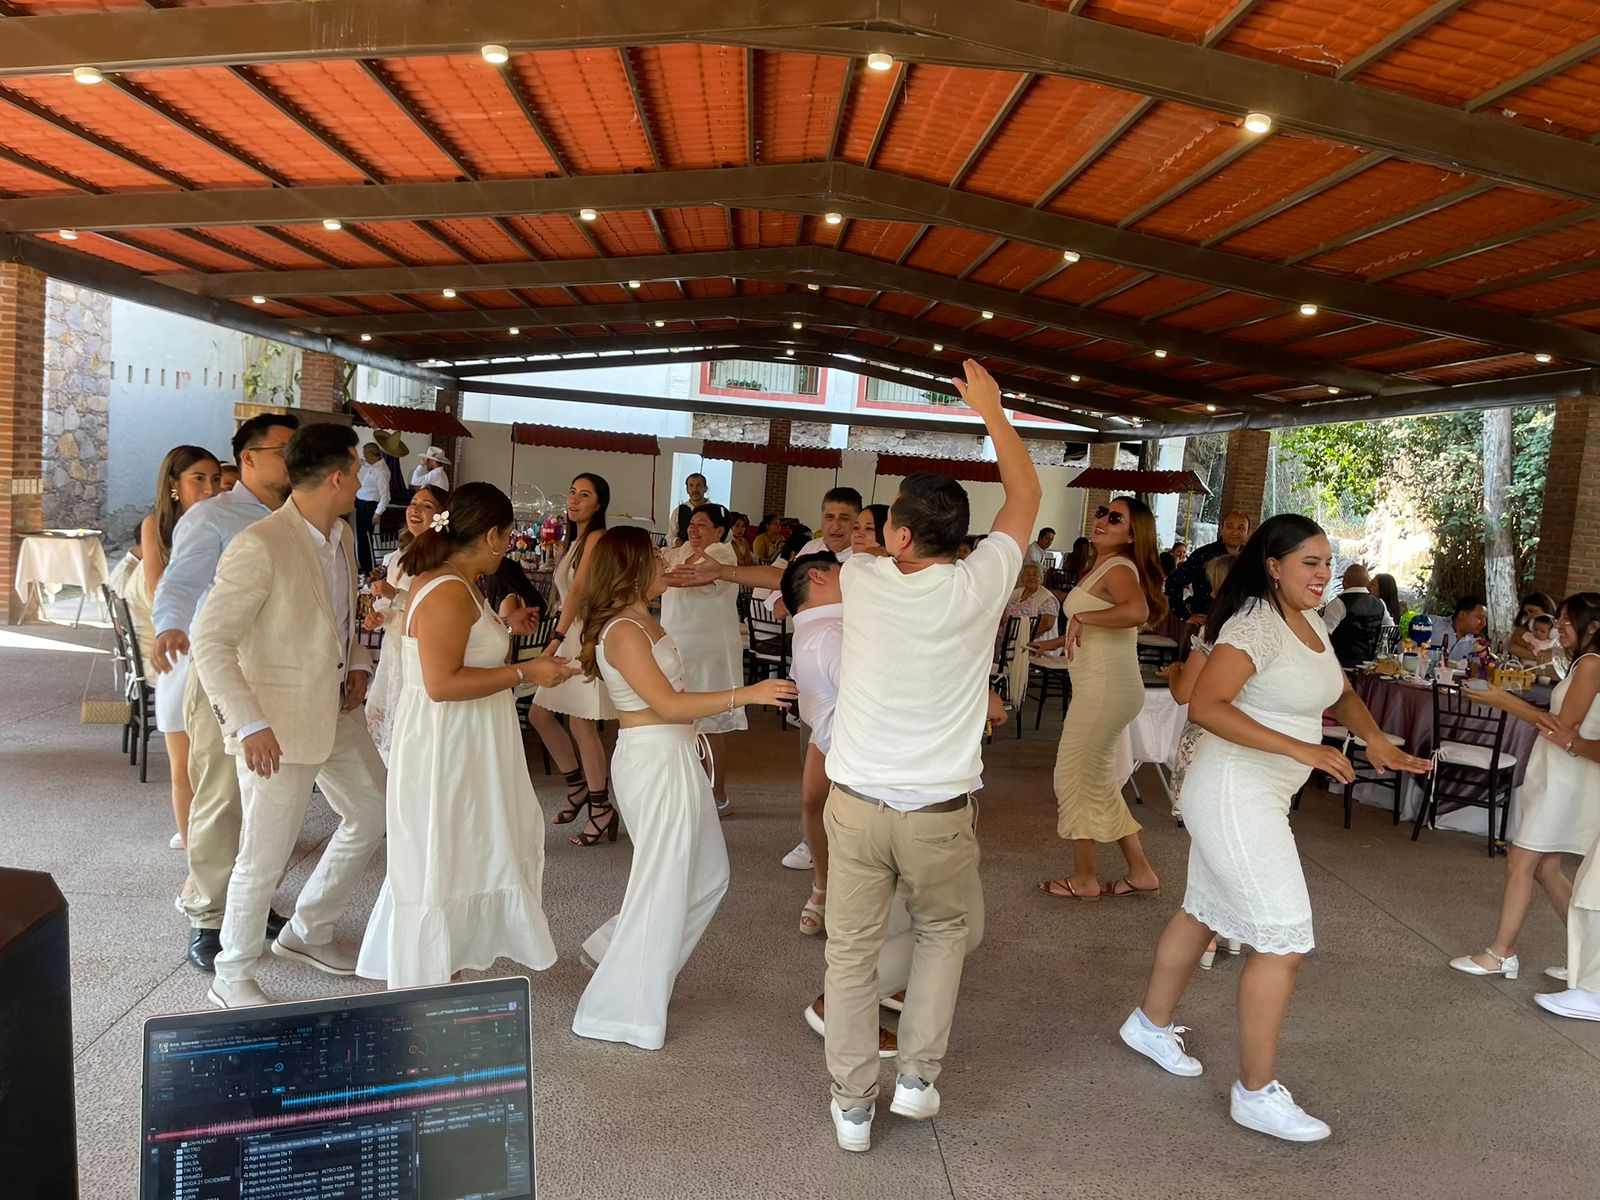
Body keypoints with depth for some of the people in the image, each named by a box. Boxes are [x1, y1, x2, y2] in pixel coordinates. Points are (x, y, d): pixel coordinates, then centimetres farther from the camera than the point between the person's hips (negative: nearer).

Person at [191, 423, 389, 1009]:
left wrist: (358, 663, 5)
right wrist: (249, 724, -25)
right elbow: (210, 641, -21)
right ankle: (231, 978, 24)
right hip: (278, 724, -9)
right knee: (265, 855, 1)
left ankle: (307, 932, 38)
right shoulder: (259, 546, -21)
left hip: (337, 712, 9)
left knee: (372, 812, 20)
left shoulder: (340, 538, 7)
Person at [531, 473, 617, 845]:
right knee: (540, 714, 11)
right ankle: (578, 786, 25)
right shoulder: (576, 540, 17)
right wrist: (559, 638, 8)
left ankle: (601, 809, 5)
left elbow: (578, 591, -23)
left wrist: (556, 639, -31)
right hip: (572, 635, 9)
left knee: (581, 724, -6)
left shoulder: (597, 538, -12)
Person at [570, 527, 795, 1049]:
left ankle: (617, 948, 31)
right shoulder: (624, 632, -18)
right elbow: (667, 704, -24)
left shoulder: (644, 622, 12)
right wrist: (748, 694, -25)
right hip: (655, 760, -10)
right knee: (663, 884, 0)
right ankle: (624, 1010, 15)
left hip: (673, 757, 10)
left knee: (709, 875, 17)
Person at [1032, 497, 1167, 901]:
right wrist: (1055, 642, 38)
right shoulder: (1102, 567, 15)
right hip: (1098, 687, 10)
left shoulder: (1119, 570, -14)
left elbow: (1137, 611, -37)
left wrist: (1082, 616, -28)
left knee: (1075, 777, 1)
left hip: (1107, 688, -10)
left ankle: (1084, 879, 14)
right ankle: (1140, 872, 23)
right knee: (1098, 782, 16)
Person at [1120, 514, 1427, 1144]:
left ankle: (1152, 1023, 38)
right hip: (1234, 793, -10)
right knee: (1284, 940, -7)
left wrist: (1374, 739, -1)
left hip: (1260, 795, 10)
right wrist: (1300, 748, -34)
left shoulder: (1311, 624, 9)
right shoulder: (1257, 625, -20)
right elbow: (1205, 706, -31)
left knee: (1206, 911, 20)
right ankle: (1256, 1093, 5)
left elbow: (1341, 695, 19)